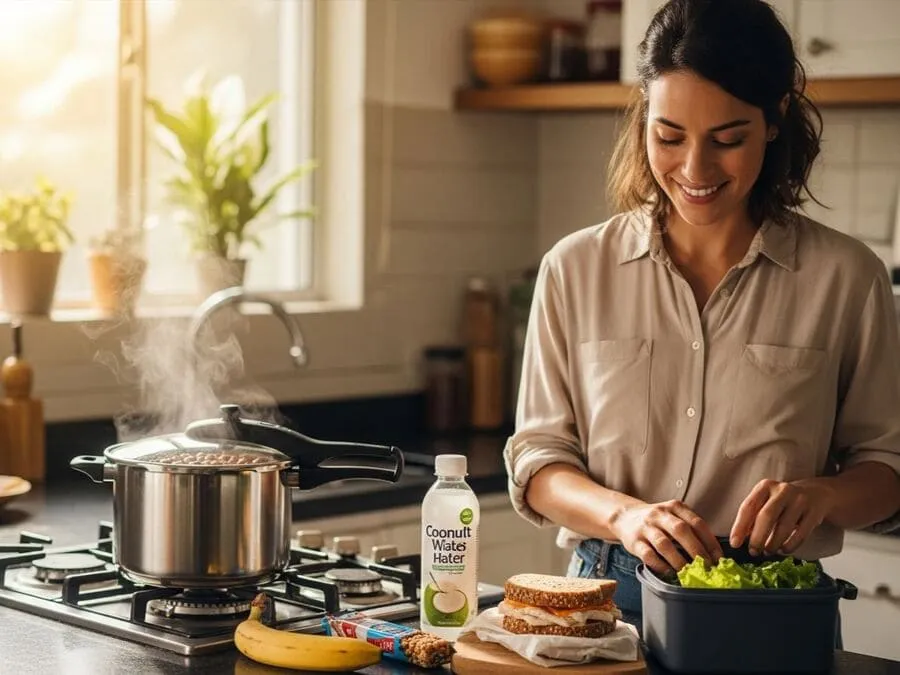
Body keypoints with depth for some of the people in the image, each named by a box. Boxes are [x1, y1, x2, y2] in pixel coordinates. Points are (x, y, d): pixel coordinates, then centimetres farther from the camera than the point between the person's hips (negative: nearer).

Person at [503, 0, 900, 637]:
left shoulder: (845, 276, 1)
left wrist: (821, 494, -14)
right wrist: (624, 513, -15)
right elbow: (537, 459, 5)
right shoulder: (576, 269, 4)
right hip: (610, 600, 1)